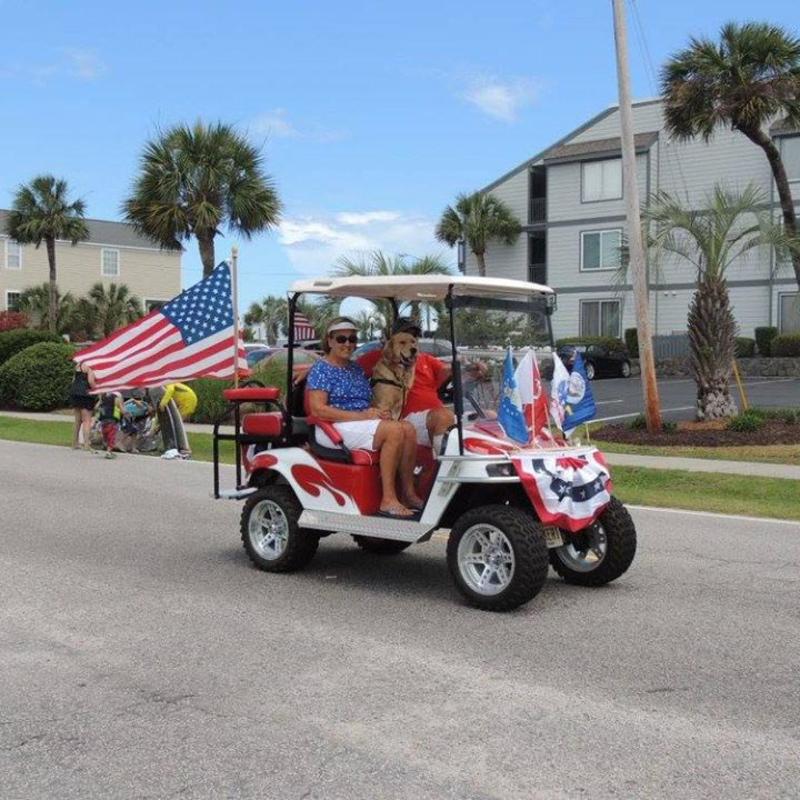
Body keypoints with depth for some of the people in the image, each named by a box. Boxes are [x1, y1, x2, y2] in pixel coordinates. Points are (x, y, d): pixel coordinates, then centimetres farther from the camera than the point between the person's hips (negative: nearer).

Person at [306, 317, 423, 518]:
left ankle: (408, 493, -15)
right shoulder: (321, 369, -3)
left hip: (362, 424, 8)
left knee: (408, 428, -16)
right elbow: (317, 409, -15)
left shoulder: (356, 368, 21)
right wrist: (361, 415, -20)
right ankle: (388, 500, -29)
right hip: (335, 429, -8)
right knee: (394, 431, -28)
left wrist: (378, 412, 1)